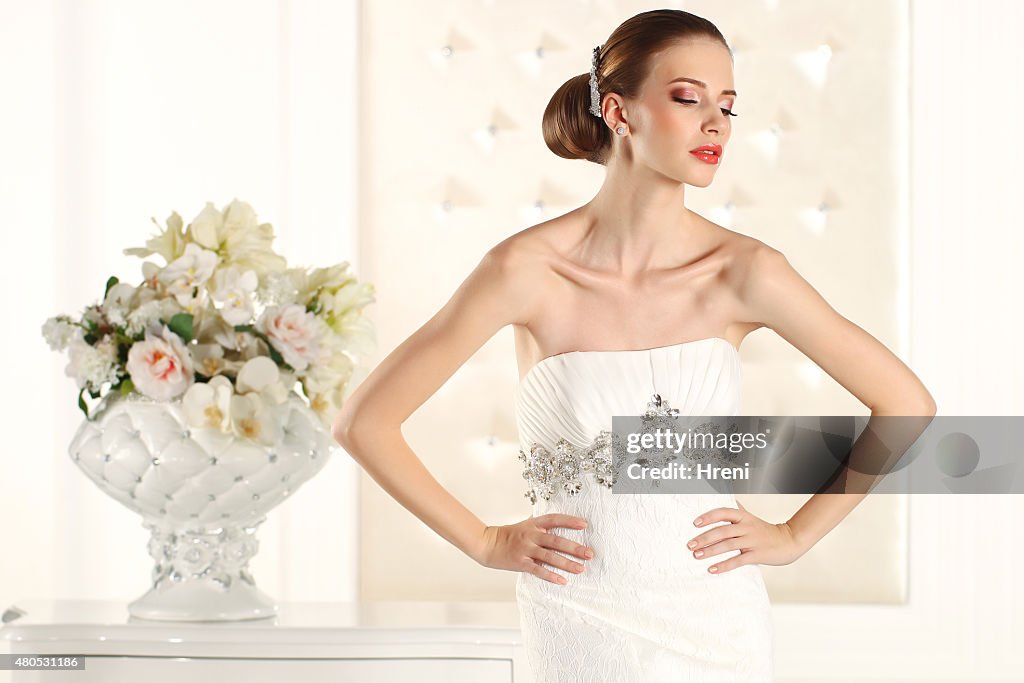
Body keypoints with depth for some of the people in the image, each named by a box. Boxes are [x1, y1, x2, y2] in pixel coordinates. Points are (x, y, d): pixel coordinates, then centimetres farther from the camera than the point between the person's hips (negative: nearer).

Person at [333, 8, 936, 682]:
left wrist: (795, 535, 1)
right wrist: (486, 542, -3)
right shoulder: (528, 270, -12)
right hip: (580, 623, -1)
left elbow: (907, 402, 2)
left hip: (718, 625, 2)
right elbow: (364, 422, -6)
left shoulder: (743, 271, -8)